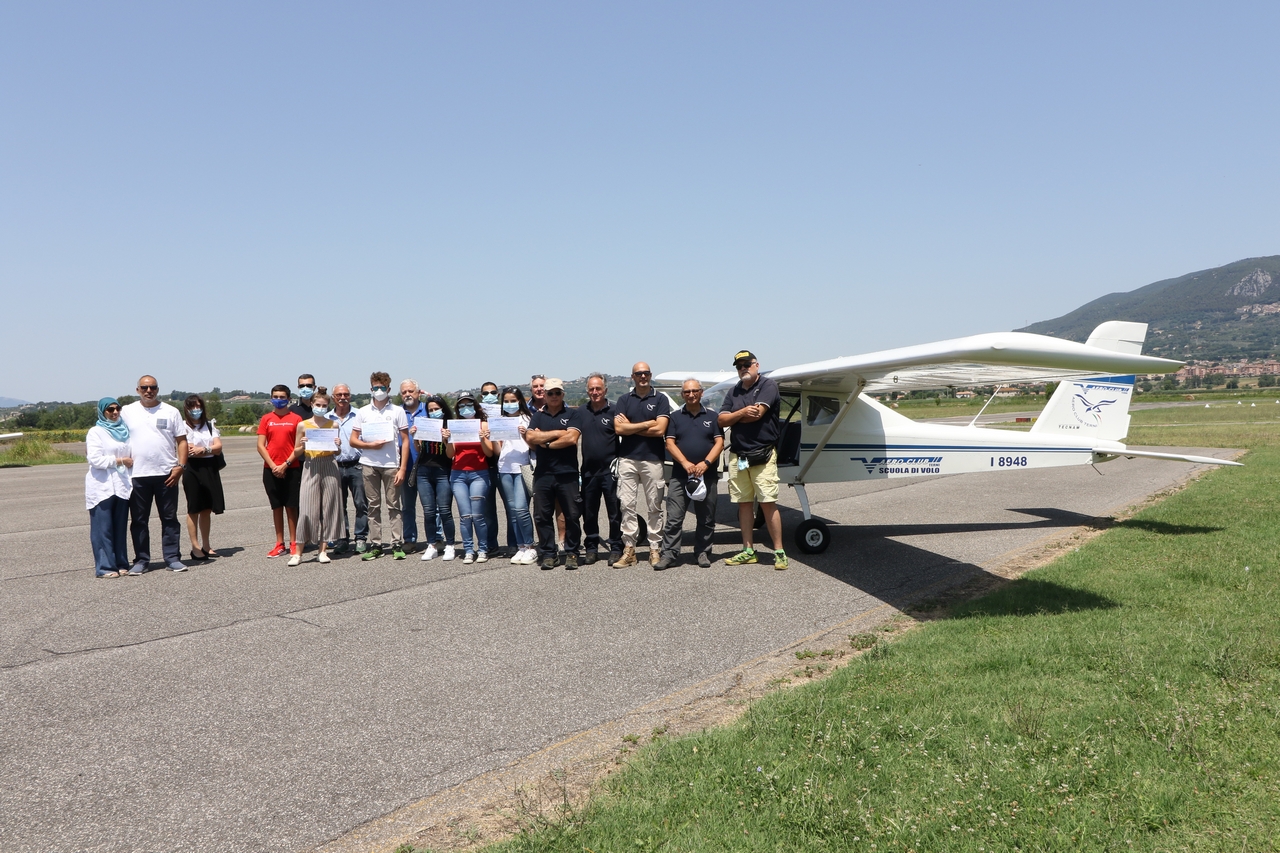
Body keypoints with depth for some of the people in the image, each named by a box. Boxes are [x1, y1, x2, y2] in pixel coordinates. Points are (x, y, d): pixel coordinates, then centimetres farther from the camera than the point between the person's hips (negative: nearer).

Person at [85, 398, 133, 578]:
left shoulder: (124, 429, 15)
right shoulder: (95, 432, -2)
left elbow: (130, 454, 24)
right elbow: (94, 459, -12)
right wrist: (119, 460, -11)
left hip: (122, 485, 5)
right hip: (102, 487, -5)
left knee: (120, 527, 8)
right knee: (103, 529, -3)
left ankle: (121, 563, 13)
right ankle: (104, 567, 0)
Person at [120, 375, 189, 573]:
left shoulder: (170, 412, 6)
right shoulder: (127, 412, 7)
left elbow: (181, 440, 4)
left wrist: (180, 465, -6)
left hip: (166, 474, 0)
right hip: (137, 475, 0)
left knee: (169, 518, 5)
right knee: (139, 520, 6)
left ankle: (172, 558, 11)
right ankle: (141, 560, 14)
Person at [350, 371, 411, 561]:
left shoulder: (397, 411, 4)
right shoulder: (363, 412, 10)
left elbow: (405, 441, 1)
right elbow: (353, 440, 9)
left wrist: (402, 468, -6)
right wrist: (371, 445, -10)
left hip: (391, 465, -2)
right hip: (369, 465, 2)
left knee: (393, 505, 0)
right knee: (373, 506, 6)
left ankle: (397, 544, 2)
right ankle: (376, 545, 10)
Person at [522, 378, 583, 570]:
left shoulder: (573, 414, 5)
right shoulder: (538, 416, 14)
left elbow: (571, 438, -11)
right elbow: (530, 438, -3)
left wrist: (545, 442, -4)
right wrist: (557, 433, -6)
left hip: (567, 473, -3)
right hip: (543, 474, 3)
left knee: (571, 516, 0)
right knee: (542, 516, 5)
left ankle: (571, 553, 11)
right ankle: (548, 554, 14)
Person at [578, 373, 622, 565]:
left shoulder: (613, 411, -3)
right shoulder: (581, 411, 10)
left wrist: (619, 462, -10)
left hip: (609, 469, -4)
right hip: (588, 470, 4)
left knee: (615, 512, 1)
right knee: (589, 513, 10)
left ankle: (616, 549, 10)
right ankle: (591, 549, 21)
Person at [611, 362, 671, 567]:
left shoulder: (660, 399, 4)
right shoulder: (624, 400, 10)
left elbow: (660, 429, -9)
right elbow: (619, 428, -3)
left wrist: (631, 427, -4)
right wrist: (647, 423, -6)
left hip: (652, 459, -2)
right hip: (627, 459, 2)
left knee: (654, 506, 3)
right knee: (627, 505, 0)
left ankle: (655, 548, 10)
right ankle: (629, 548, 5)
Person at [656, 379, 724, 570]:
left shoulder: (712, 417, 10)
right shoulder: (675, 417, 10)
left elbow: (719, 442, 1)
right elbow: (670, 443, 1)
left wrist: (706, 463, -15)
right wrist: (685, 463, -15)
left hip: (707, 475, 1)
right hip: (680, 475, -1)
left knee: (706, 519, 6)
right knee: (674, 518, -4)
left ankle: (703, 553, 16)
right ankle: (669, 554, -2)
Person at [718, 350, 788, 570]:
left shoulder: (768, 385, -2)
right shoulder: (734, 391, 16)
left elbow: (757, 414, -15)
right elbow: (722, 420, 7)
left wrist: (733, 417, 2)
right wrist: (742, 413, -11)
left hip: (762, 454, -6)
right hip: (737, 455, 6)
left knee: (768, 503, -8)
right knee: (743, 503, 9)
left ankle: (779, 552, -2)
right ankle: (748, 550, 16)